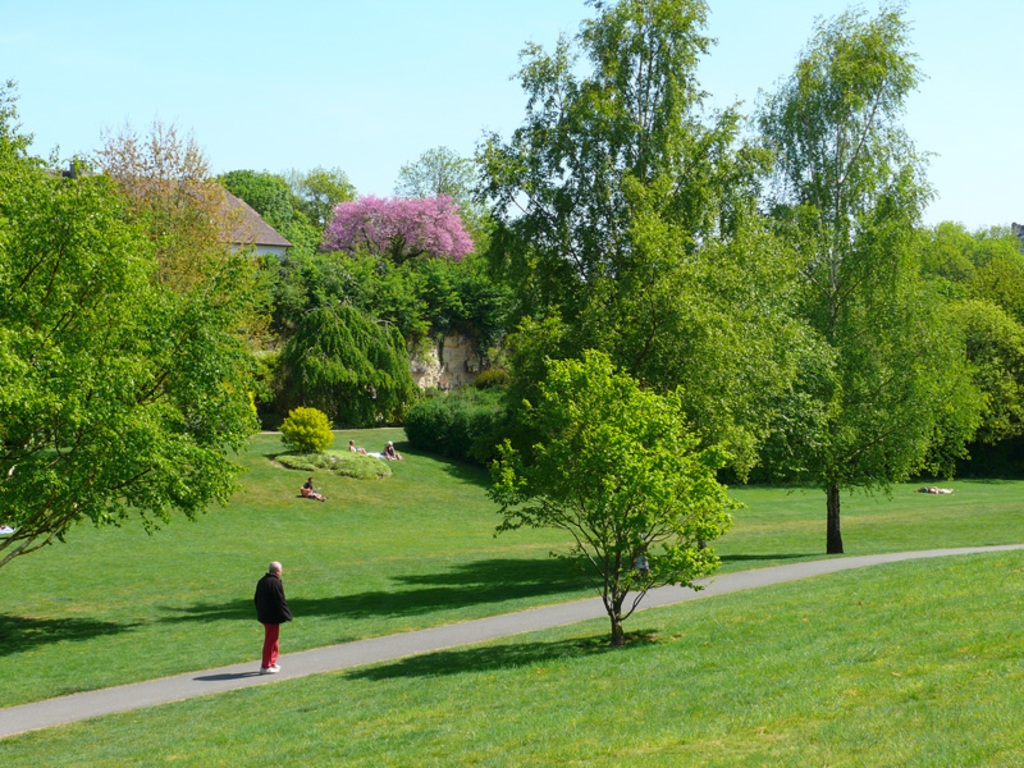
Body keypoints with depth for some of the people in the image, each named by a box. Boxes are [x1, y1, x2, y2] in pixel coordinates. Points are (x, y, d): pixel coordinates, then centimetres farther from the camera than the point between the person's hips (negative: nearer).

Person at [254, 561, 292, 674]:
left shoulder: (261, 581, 8)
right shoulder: (276, 582, -19)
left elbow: (257, 600, 17)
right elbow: (280, 601, -19)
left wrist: (260, 613, 25)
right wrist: (287, 615, -10)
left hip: (263, 615, 9)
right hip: (273, 617, -9)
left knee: (272, 639, 20)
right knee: (271, 640, -2)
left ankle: (272, 663, 28)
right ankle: (265, 667, 1)